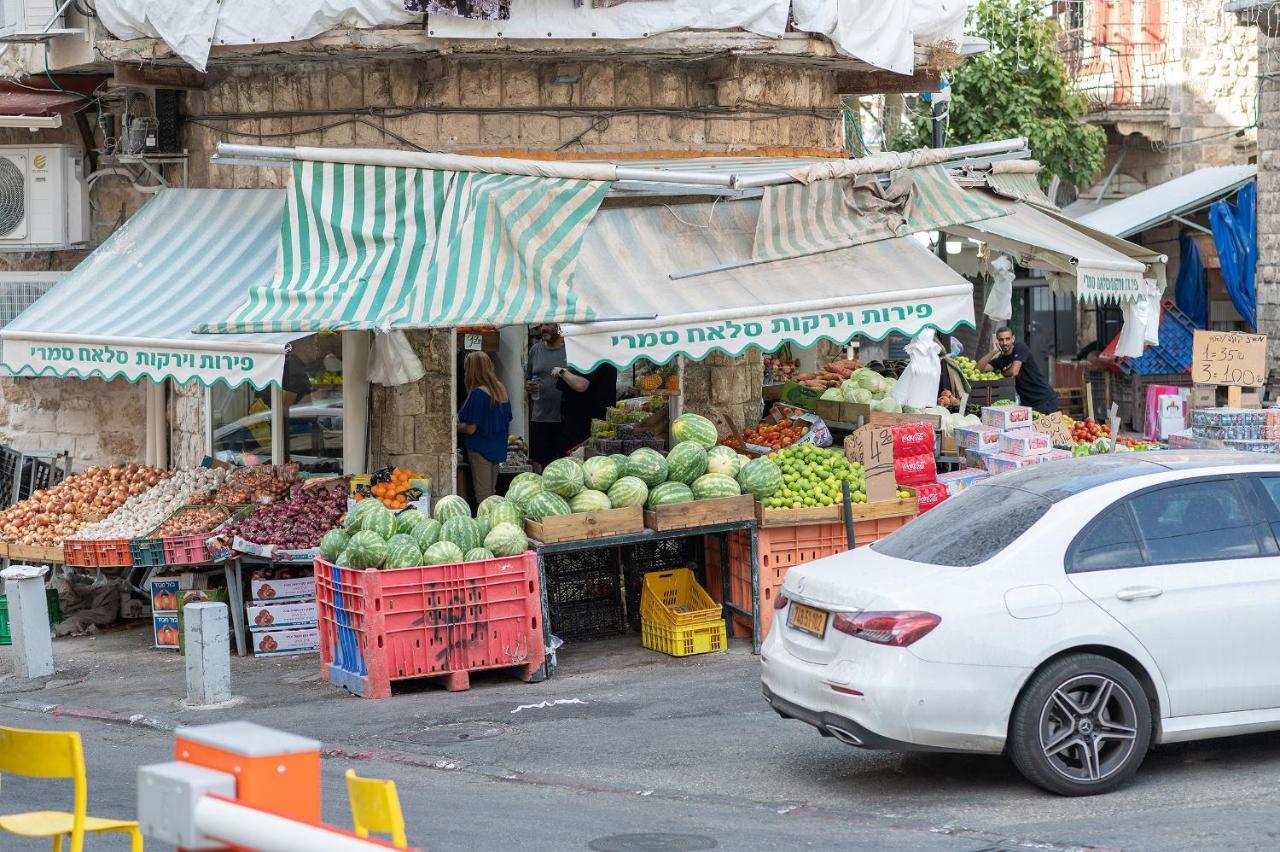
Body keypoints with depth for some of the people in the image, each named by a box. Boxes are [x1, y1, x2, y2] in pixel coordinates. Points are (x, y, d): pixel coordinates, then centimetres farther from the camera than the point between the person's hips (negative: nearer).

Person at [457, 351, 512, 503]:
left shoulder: (478, 393, -18)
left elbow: (471, 428, -19)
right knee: (491, 492, 15)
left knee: (482, 495, -2)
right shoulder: (501, 390, 7)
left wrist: (456, 426, 1)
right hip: (497, 449, 8)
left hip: (480, 450, -8)